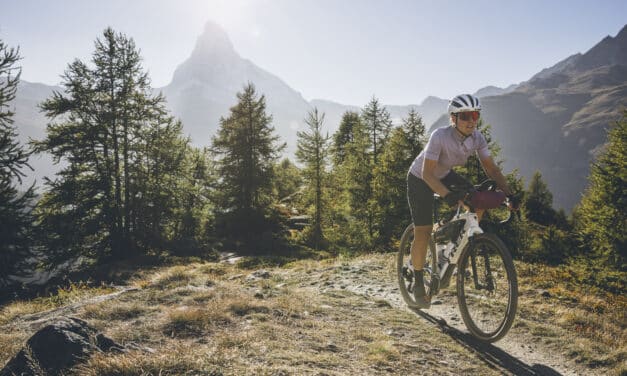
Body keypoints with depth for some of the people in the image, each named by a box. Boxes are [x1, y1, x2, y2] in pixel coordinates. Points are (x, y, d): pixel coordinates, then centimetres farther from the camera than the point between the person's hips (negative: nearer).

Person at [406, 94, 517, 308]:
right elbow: (427, 173, -36)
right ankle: (418, 284, 10)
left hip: (444, 175, 6)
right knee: (423, 232, -7)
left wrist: (508, 194, -23)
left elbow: (491, 168, -12)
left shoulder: (477, 138, -17)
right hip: (420, 179, -5)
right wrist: (447, 195, -49)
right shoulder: (440, 136, -33)